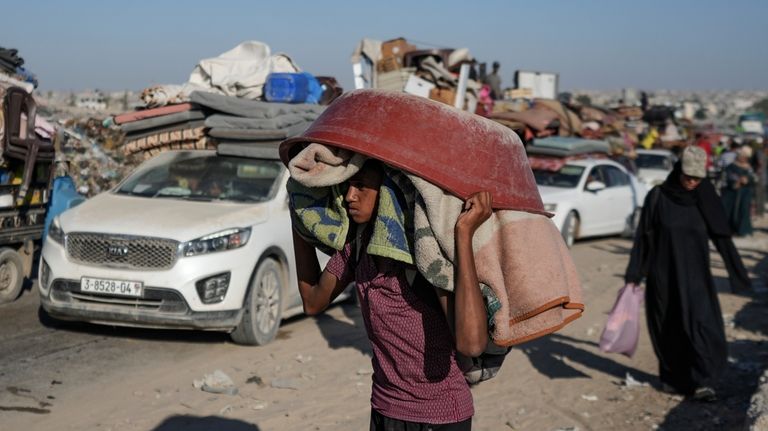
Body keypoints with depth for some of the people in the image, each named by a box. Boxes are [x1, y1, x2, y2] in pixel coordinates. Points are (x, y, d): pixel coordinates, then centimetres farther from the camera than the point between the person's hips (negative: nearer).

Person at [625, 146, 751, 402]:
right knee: (669, 330, 8)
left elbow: (722, 237, 2)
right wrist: (634, 275, -4)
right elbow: (643, 236, -3)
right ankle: (672, 378, 25)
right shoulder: (657, 197, -6)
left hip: (695, 277, 1)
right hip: (663, 275, -1)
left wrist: (739, 273, 1)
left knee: (701, 325, -12)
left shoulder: (706, 200, -2)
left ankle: (702, 383, -12)